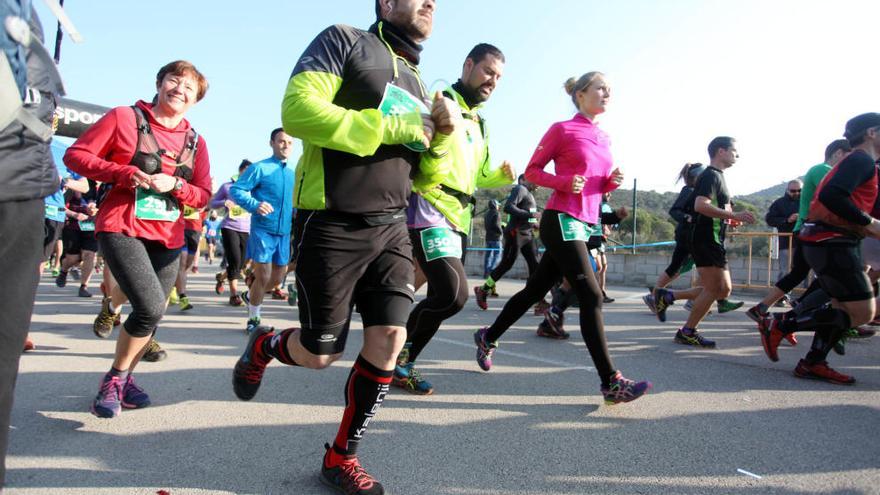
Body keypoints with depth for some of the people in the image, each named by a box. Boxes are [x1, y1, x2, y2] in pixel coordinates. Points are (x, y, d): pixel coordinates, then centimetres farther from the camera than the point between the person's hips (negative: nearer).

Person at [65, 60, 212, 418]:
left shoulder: (195, 142, 10)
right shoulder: (124, 117, 1)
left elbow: (202, 196, 9)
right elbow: (76, 154, 0)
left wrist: (174, 184, -11)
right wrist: (124, 173, -14)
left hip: (167, 238, 5)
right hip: (121, 228, -5)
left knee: (151, 314, 8)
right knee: (151, 307, -20)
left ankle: (123, 379, 33)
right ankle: (115, 378, 5)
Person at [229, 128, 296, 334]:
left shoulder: (293, 174, 13)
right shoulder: (260, 168, -5)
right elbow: (235, 189, -11)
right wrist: (255, 205, -26)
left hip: (284, 232, 6)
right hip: (262, 230, -6)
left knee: (277, 278, 14)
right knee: (263, 277, -4)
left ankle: (249, 296, 43)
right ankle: (253, 320, 15)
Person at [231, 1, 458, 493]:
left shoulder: (417, 84, 18)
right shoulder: (345, 40, -2)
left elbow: (426, 178, 17)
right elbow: (298, 109, -18)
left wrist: (443, 134, -3)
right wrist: (391, 127, -16)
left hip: (392, 228, 6)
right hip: (332, 226, -6)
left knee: (389, 339, -4)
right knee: (321, 353, 1)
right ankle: (264, 345, 37)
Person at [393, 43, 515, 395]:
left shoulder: (479, 123, 23)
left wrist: (502, 176, 9)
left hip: (459, 221, 9)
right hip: (429, 213, -9)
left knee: (440, 298, 10)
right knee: (454, 294, -19)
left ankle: (401, 363, 23)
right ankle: (400, 352, 3)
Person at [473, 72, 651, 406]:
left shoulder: (603, 139, 18)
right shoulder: (562, 130, -3)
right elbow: (532, 171, -2)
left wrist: (612, 181, 0)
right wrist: (566, 182, -18)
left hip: (584, 224, 8)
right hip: (561, 220, -8)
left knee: (536, 290, 14)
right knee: (592, 297, -14)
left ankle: (488, 338, 32)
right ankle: (611, 383, -11)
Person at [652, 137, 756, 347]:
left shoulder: (717, 177, 21)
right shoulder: (711, 175, -10)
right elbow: (701, 206, -26)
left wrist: (730, 217, 16)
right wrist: (734, 215, -26)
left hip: (713, 242, 10)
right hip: (706, 240, -10)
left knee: (723, 290, 10)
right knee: (713, 289, -7)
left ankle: (667, 296, 12)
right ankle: (687, 333, 4)